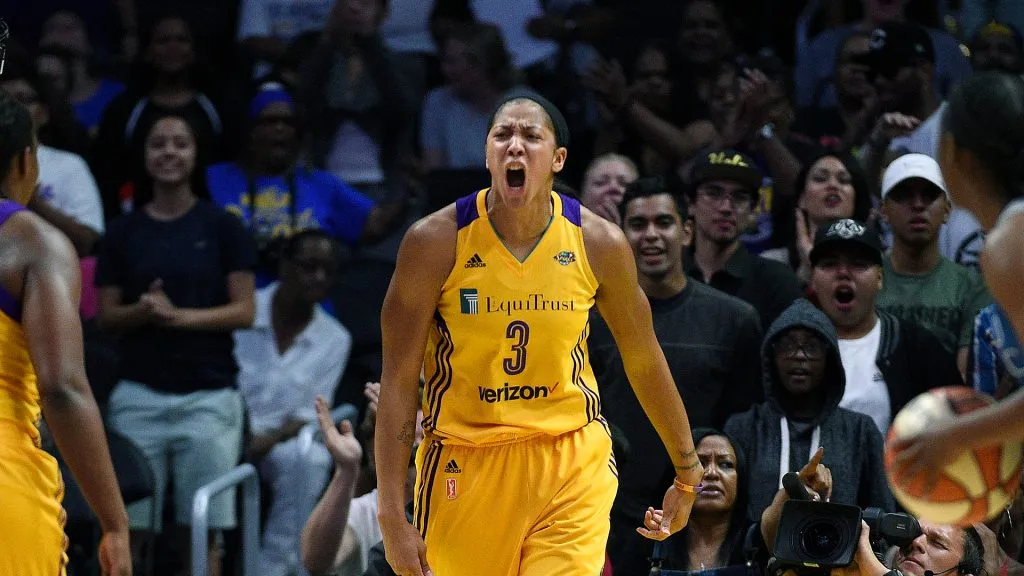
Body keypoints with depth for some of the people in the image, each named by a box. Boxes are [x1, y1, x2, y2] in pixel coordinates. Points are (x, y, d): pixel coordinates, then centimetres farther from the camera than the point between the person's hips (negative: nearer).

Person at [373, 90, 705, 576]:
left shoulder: (599, 243, -5)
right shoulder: (436, 241, -10)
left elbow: (644, 361, 10)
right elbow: (399, 380, -8)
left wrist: (687, 473, 16)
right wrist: (392, 515, -12)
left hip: (573, 460, 1)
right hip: (465, 461, 0)